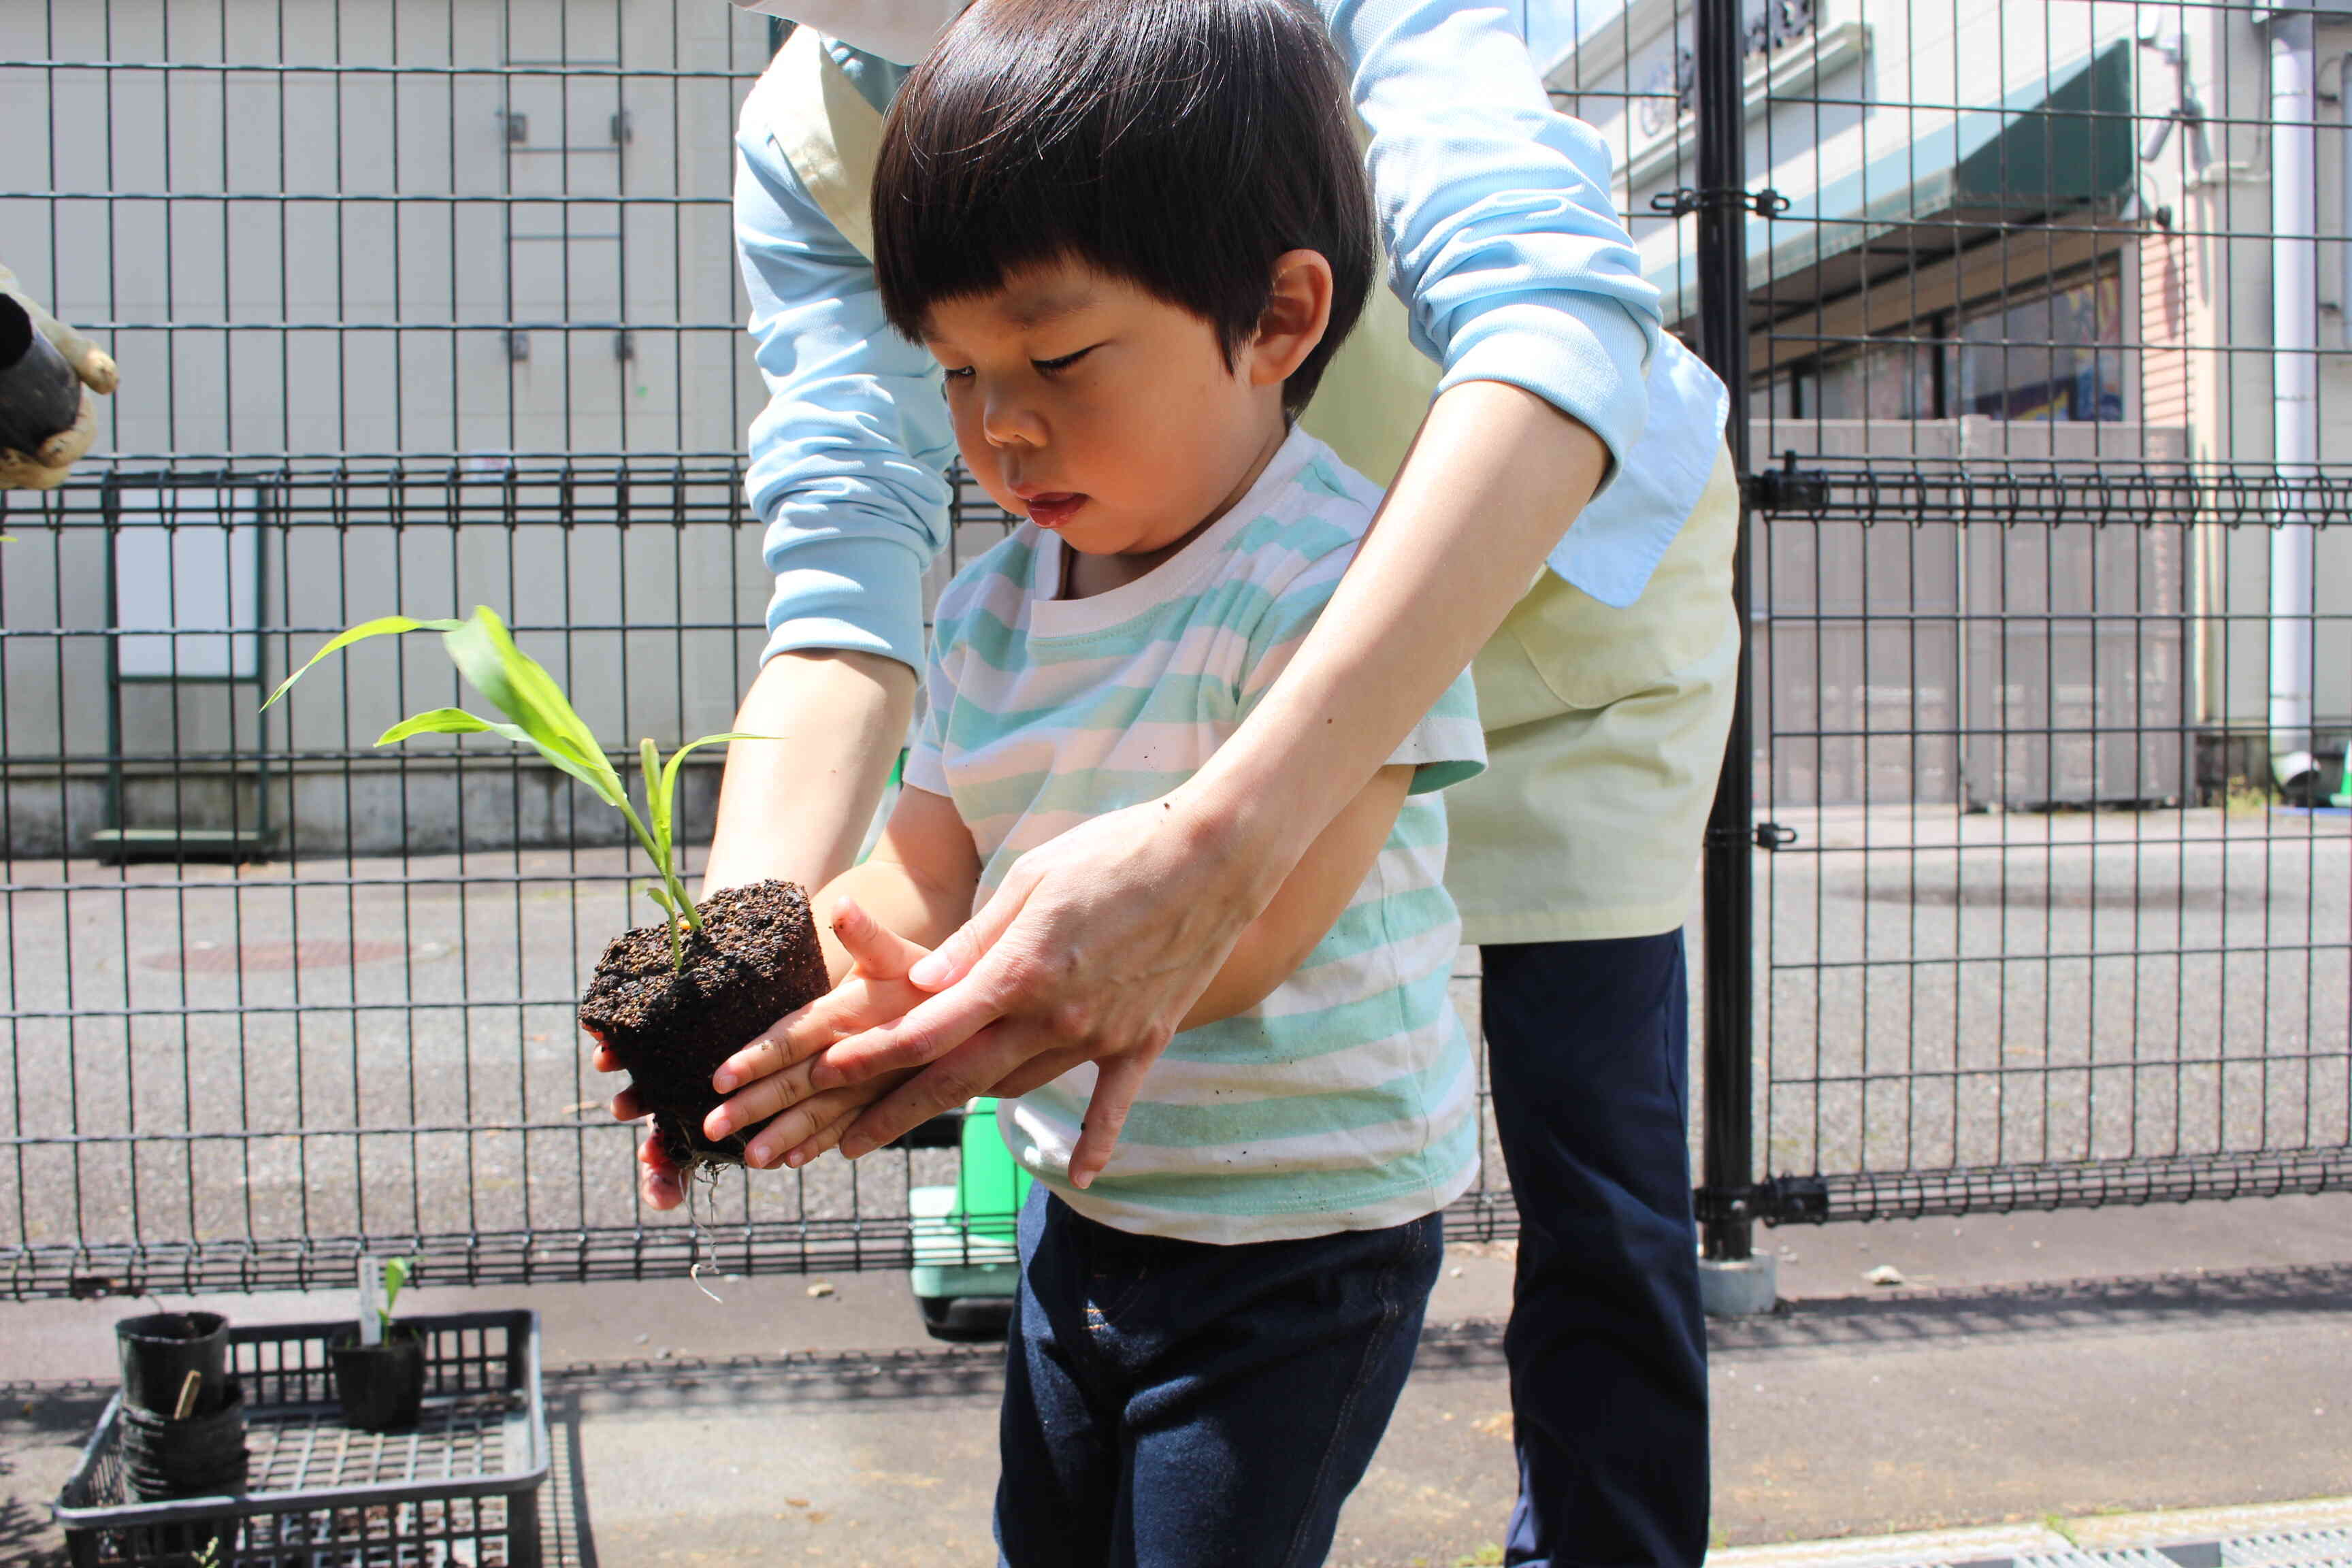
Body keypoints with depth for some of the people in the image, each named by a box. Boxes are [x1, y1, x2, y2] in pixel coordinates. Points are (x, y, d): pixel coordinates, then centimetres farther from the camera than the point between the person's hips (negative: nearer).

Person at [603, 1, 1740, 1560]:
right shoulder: (807, 141, -18)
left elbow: (1560, 318, -47)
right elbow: (850, 556, -24)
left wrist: (1222, 843, -61)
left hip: (1563, 567, -3)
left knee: (1597, 1201, -5)